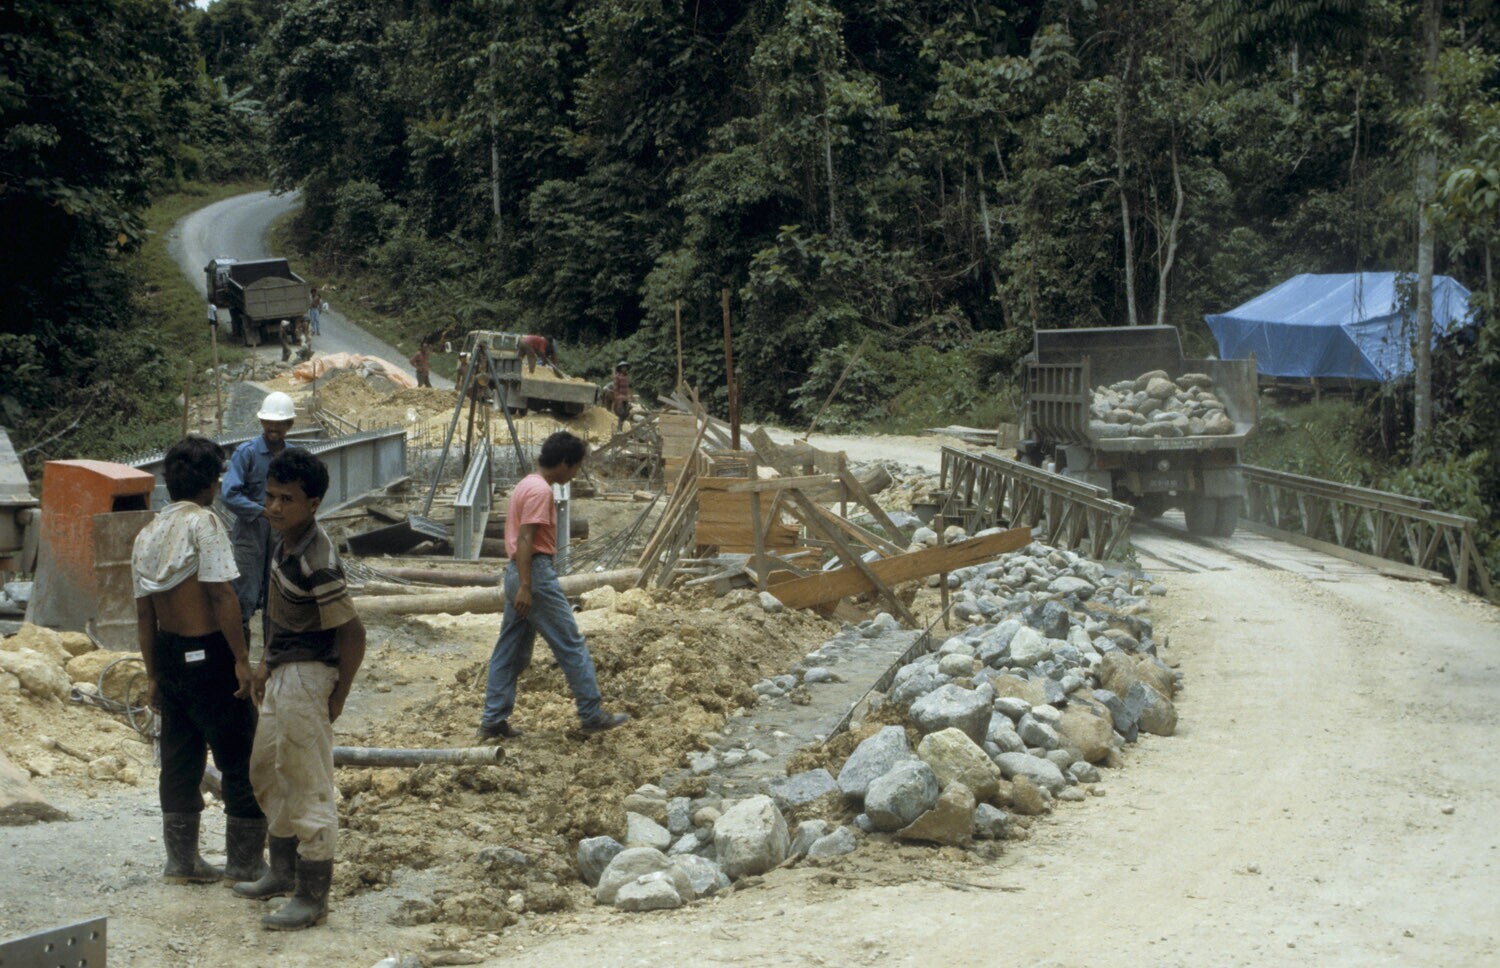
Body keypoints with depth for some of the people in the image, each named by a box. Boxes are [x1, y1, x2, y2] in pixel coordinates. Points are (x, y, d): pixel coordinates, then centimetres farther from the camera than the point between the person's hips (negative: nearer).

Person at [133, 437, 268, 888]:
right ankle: (246, 863, 6)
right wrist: (241, 658, -17)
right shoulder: (203, 522, -15)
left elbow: (144, 615, 11)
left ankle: (181, 860, 21)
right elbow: (221, 595, -21)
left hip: (169, 656, 8)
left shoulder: (147, 536, 8)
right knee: (242, 762, 2)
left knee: (179, 761, 15)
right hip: (209, 656, -8)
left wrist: (153, 674, 17)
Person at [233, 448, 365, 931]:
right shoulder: (286, 542, 4)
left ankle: (312, 898, 8)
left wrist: (336, 698, -15)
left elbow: (353, 634, -22)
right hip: (282, 674, 11)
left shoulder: (316, 563, -25)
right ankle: (284, 872, 37)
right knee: (266, 772, 22)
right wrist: (266, 663, 19)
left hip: (307, 678, -11)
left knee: (309, 786, -2)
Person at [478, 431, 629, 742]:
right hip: (536, 573, -10)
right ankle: (592, 716, 4)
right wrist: (526, 587, -24)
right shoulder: (540, 491, -15)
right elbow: (525, 539, -21)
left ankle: (493, 721, 11)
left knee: (510, 651, 10)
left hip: (519, 573, 10)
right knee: (572, 645, -2)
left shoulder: (527, 484, 17)